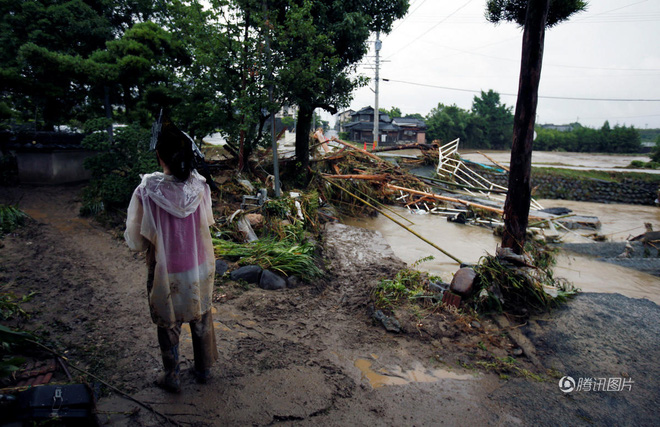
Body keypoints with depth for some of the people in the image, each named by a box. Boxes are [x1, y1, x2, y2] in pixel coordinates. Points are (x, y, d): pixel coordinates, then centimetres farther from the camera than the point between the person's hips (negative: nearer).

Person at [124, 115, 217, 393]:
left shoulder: (147, 192, -23)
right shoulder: (200, 186, -14)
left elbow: (136, 241, -14)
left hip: (167, 275, -2)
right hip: (200, 269, 3)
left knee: (169, 326, 19)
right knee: (201, 319, 23)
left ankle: (172, 378, 38)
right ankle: (203, 369, 41)